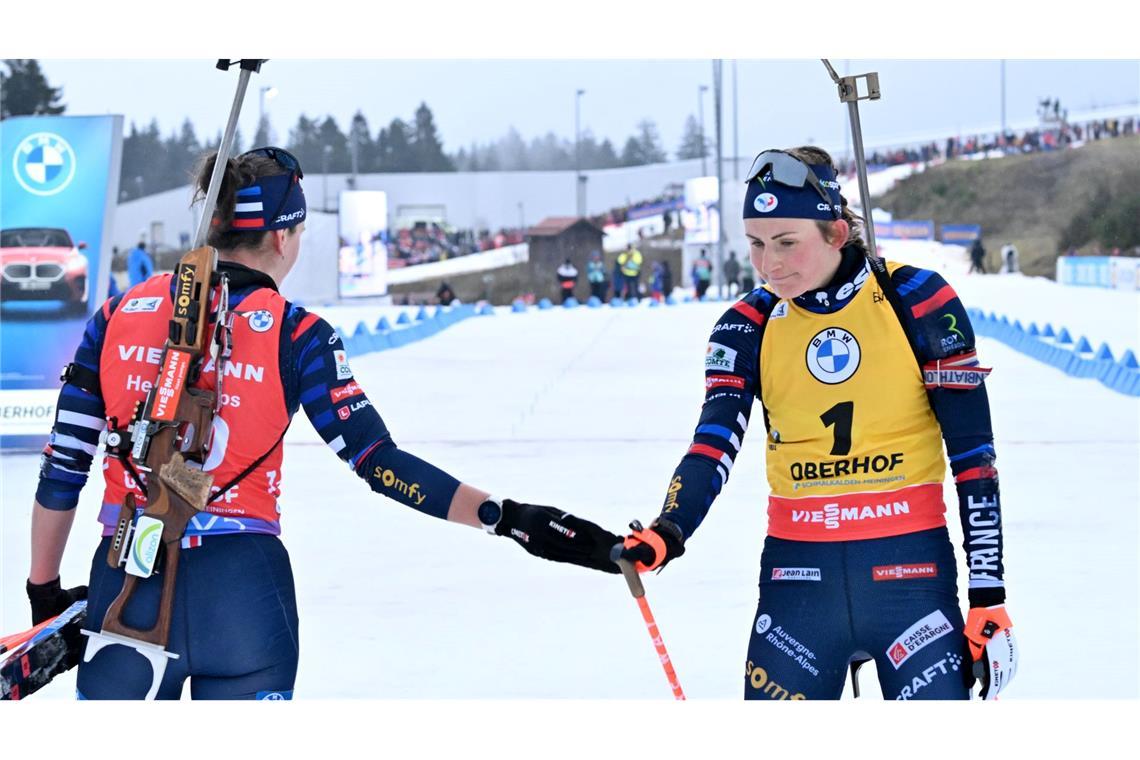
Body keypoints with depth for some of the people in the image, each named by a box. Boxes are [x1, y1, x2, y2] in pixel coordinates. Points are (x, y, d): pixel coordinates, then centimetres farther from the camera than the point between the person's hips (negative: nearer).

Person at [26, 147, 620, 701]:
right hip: (243, 590, -2)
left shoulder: (118, 315, 4)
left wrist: (45, 593, 15)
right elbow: (378, 462, -11)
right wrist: (510, 519, -11)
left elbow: (61, 470, 4)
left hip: (125, 584, 2)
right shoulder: (293, 334, -4)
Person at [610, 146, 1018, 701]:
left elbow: (972, 452, -2)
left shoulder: (917, 302, -4)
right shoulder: (748, 326, 3)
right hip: (797, 578, 2)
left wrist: (990, 598, -5)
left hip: (911, 572, -2)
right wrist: (667, 532, -30)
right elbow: (715, 443, -10)